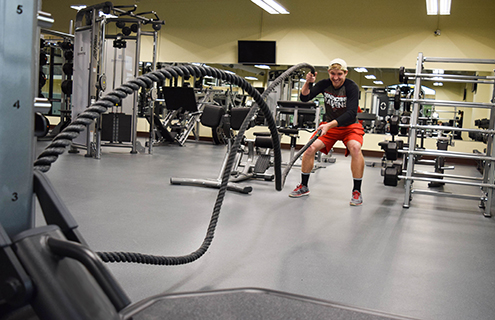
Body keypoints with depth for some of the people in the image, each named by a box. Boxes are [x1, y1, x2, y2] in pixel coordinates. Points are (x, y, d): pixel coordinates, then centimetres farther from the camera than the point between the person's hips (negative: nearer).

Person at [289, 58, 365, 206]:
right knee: (310, 147, -18)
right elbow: (304, 98, -12)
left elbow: (351, 113, -31)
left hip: (350, 125, -3)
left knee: (355, 148, -33)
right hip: (329, 125, 3)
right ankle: (304, 187, 4)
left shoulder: (352, 87, -20)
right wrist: (308, 83, -30)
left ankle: (357, 191, -19)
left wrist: (331, 124, -42)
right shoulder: (325, 84, -8)